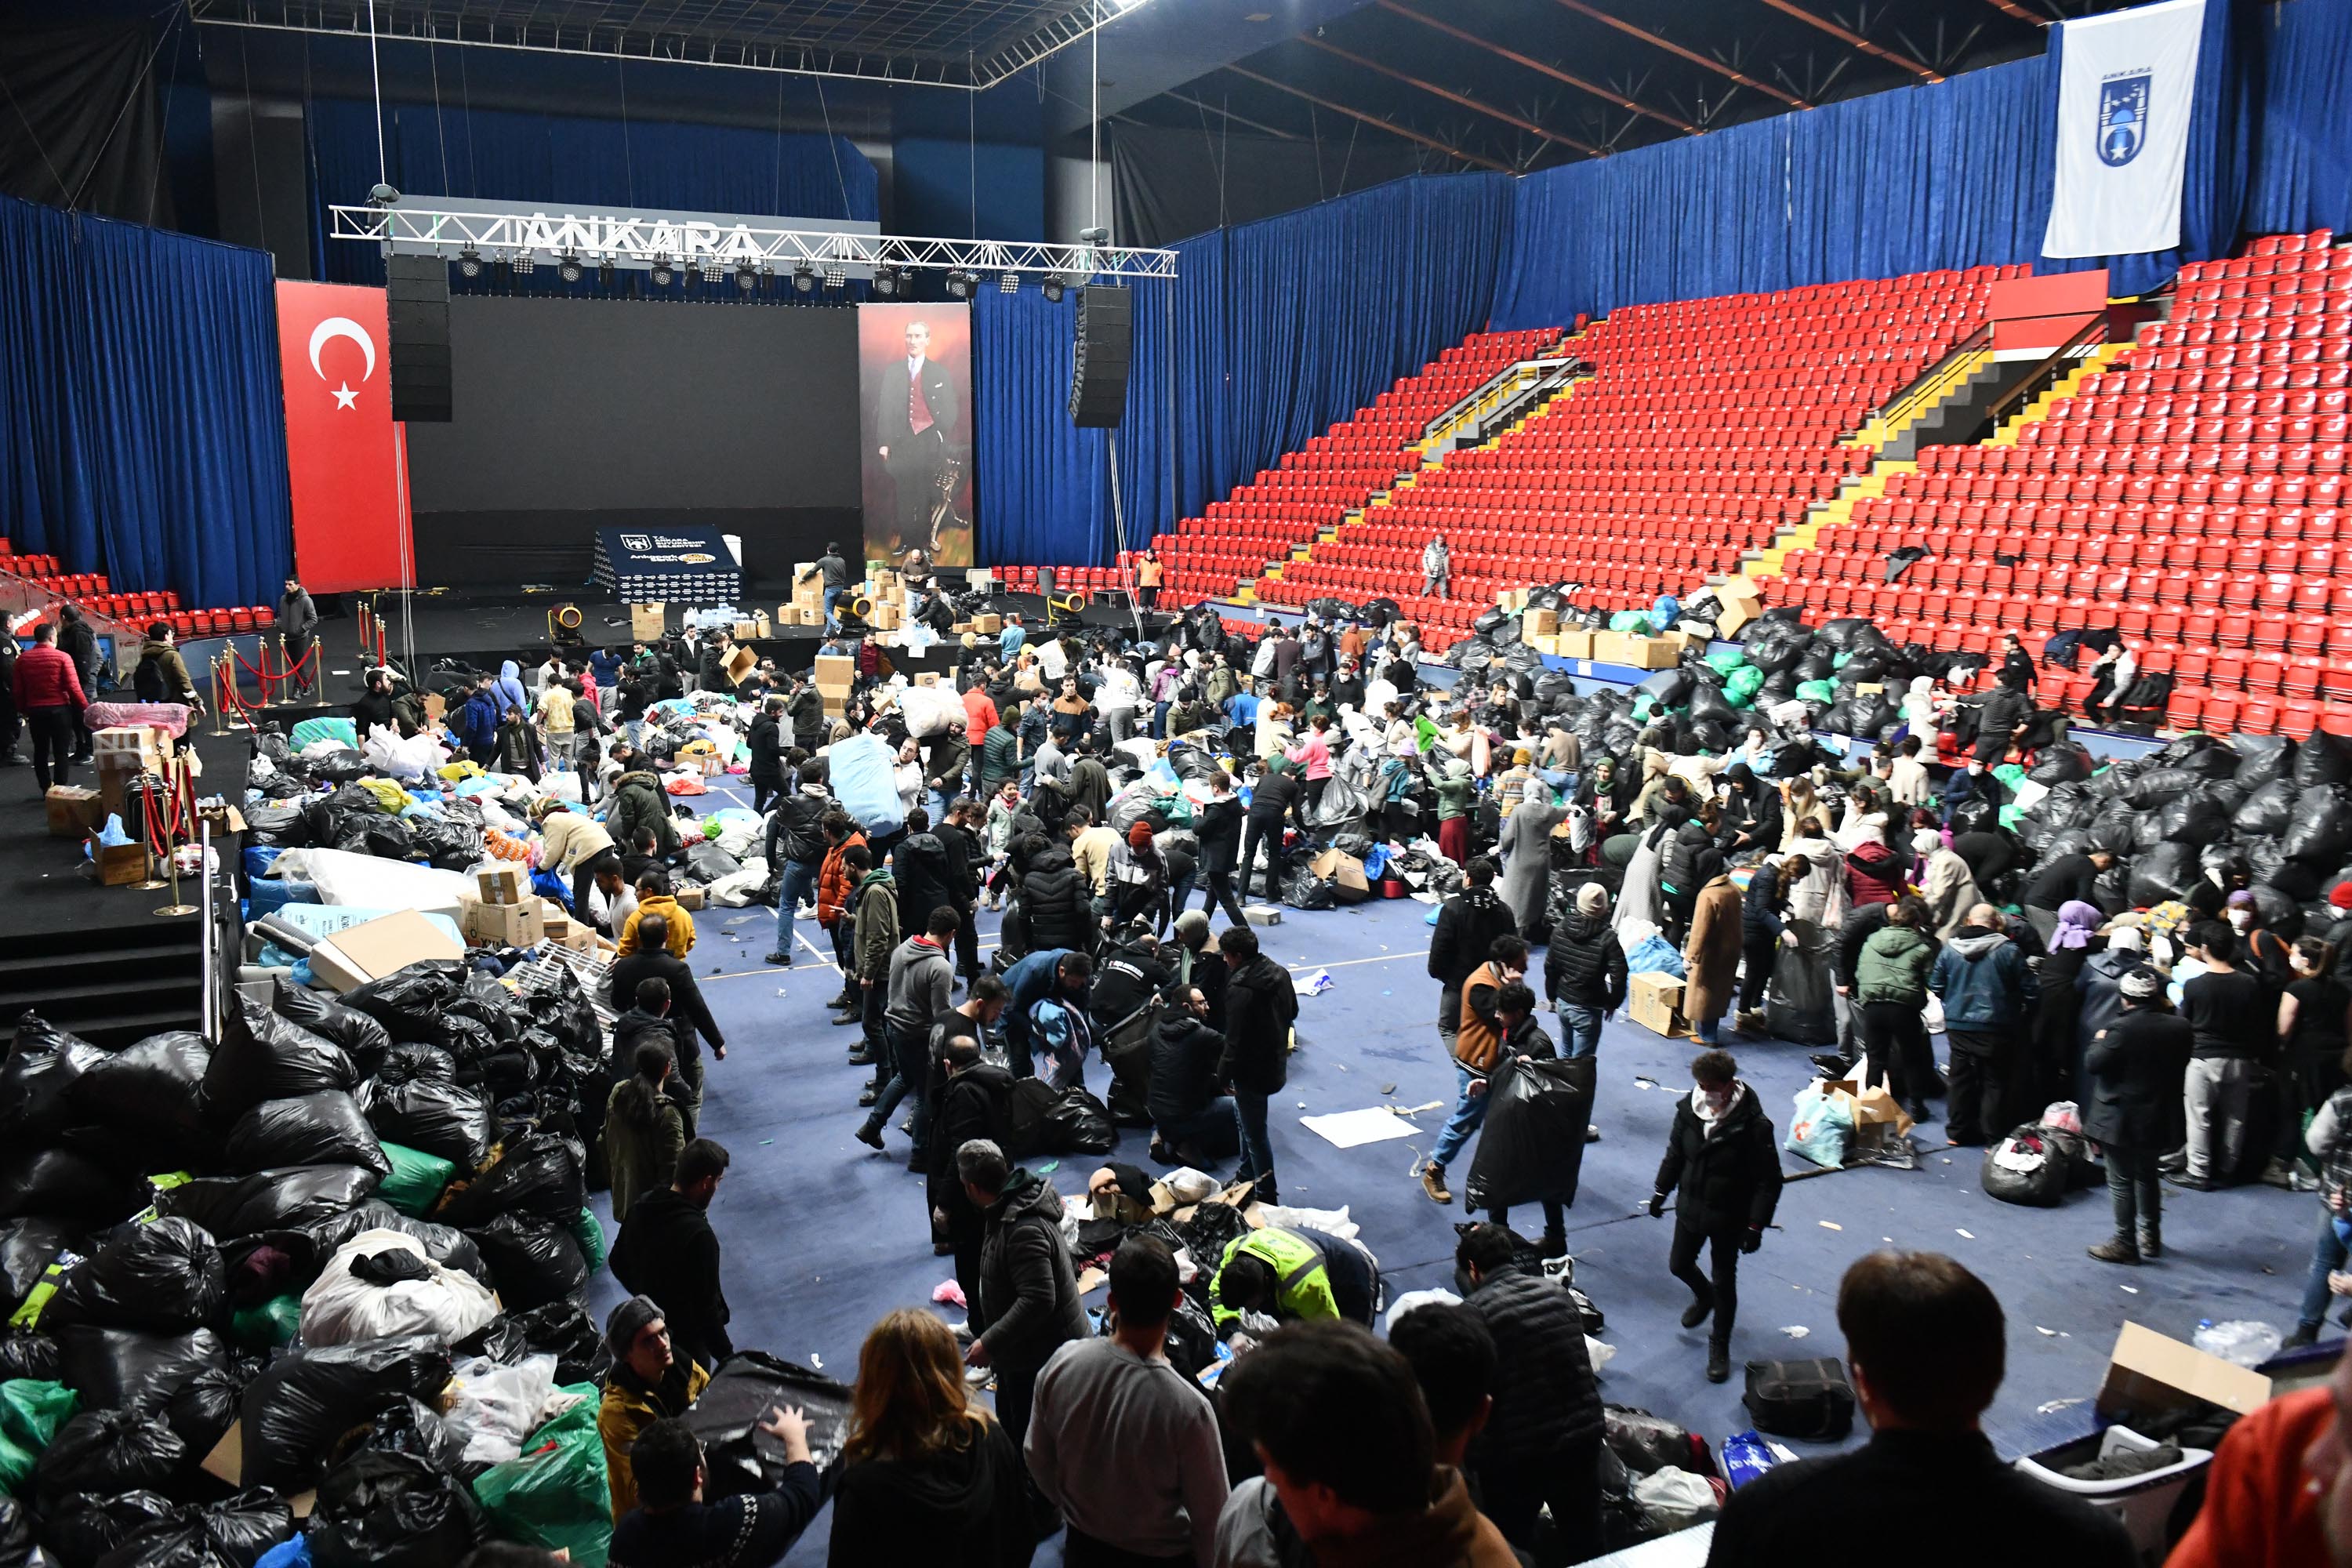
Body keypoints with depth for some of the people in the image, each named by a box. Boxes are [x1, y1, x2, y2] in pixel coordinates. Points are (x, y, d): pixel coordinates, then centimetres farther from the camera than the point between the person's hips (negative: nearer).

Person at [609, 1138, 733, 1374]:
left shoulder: (641, 1207, -9)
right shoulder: (699, 1235, -33)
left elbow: (618, 1263, 8)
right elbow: (705, 1307, -28)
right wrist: (727, 1357, -16)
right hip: (686, 1340, -7)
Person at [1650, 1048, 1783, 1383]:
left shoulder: (1753, 1125, -26)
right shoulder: (1689, 1109, -11)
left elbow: (1769, 1181, -18)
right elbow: (1675, 1153, 6)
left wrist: (1756, 1225, -18)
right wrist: (1661, 1191, 11)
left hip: (1729, 1217, -5)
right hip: (1691, 1206, 5)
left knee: (1724, 1281, 10)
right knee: (1678, 1264, 19)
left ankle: (1720, 1344, 30)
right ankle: (1703, 1296, 53)